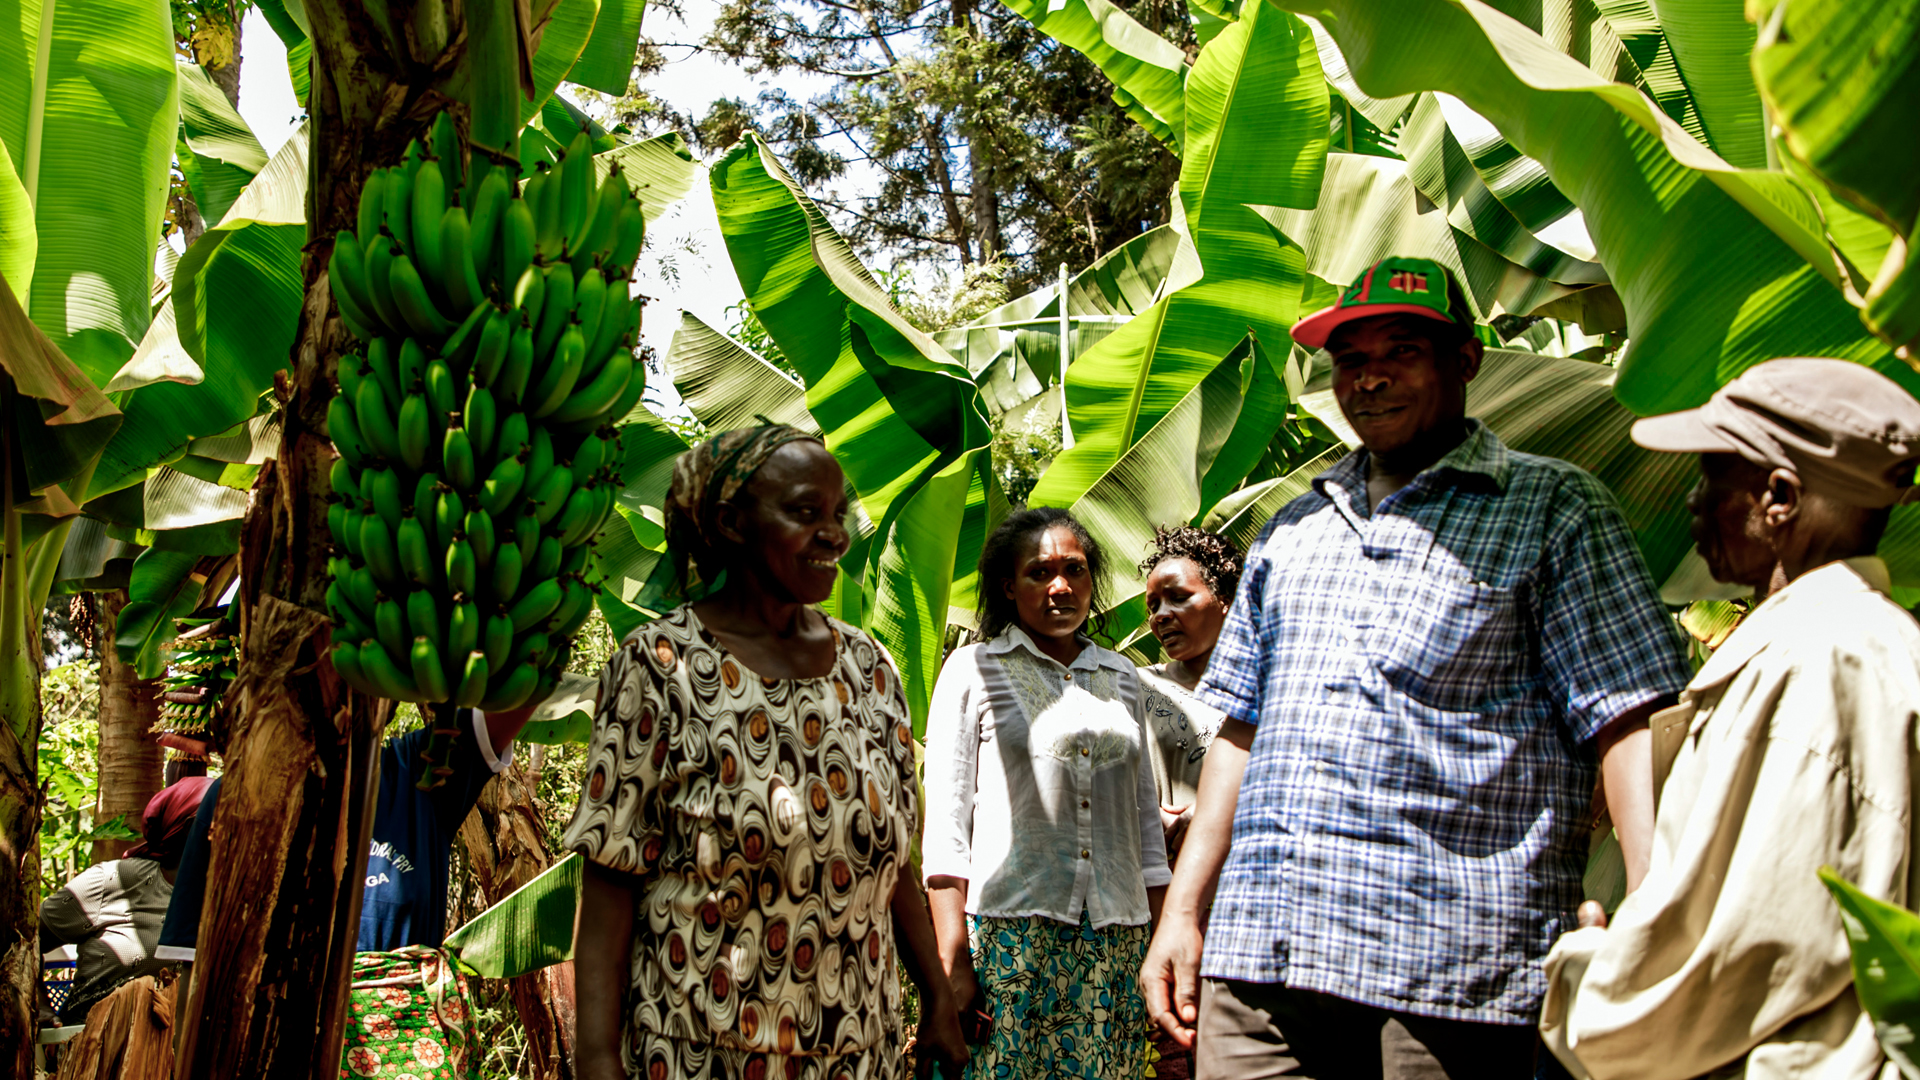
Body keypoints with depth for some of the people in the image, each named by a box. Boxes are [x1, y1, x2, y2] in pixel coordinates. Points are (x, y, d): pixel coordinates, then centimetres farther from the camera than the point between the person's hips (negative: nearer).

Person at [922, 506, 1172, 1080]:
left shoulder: (1122, 678, 16)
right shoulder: (974, 669, 4)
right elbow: (945, 822, -1)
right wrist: (952, 957, -9)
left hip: (1115, 939, 4)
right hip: (1009, 930, -3)